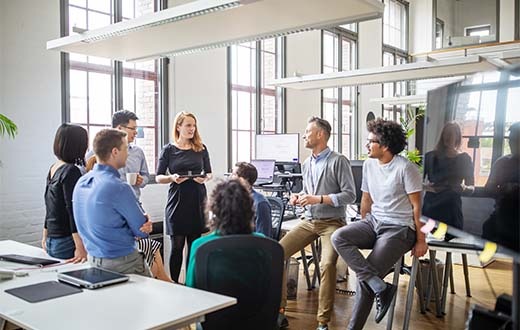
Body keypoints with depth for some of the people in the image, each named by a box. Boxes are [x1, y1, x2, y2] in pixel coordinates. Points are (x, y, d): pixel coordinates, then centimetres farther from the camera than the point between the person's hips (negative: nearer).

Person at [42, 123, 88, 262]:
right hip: (67, 243, -8)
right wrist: (81, 249, -21)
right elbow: (74, 211, -20)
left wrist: (46, 236, 27)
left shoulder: (53, 169, 10)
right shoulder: (71, 171, -15)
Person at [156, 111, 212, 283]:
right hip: (177, 201, -2)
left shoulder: (201, 149, 7)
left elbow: (209, 173, 13)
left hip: (198, 201, 2)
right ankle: (174, 283, 14)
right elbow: (158, 177, 2)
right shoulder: (169, 150, 1)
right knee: (177, 246, 2)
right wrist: (172, 178, -17)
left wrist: (205, 178, -9)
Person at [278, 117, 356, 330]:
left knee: (327, 264, -30)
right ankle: (279, 311, -1)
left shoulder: (339, 161, -7)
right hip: (309, 221, 7)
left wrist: (319, 199, -20)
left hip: (332, 222, -6)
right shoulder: (307, 164, 14)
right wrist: (299, 197, 2)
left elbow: (350, 195, -11)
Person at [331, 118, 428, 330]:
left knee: (365, 278, -16)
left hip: (399, 228, -7)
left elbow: (417, 206, -9)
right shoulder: (369, 164, 9)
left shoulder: (405, 168, -12)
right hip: (374, 221, 7)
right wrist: (362, 231, 19)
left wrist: (421, 240, -7)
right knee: (338, 237, -21)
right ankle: (380, 287, -23)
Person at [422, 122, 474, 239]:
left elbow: (471, 188, 8)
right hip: (430, 206, 0)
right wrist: (425, 186, -13)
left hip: (451, 208, 0)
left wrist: (463, 188, -12)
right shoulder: (430, 156, 6)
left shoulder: (464, 158, 7)